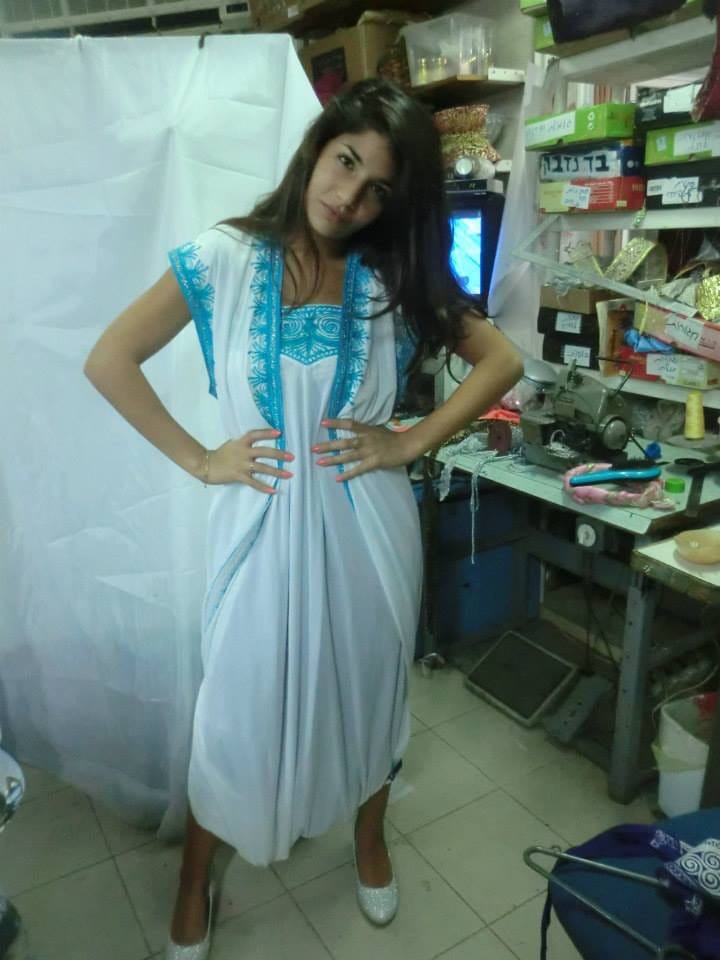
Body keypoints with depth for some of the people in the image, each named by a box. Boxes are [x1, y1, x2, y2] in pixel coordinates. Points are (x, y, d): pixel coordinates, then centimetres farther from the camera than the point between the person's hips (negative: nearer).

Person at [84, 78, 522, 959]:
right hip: (261, 521, -1)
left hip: (365, 523, 2)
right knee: (236, 704, 12)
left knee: (368, 690, 19)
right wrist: (199, 459, -9)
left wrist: (411, 442, -8)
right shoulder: (224, 258, -4)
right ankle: (194, 881, 40)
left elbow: (501, 360, 2)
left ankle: (369, 842, 49)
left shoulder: (395, 277, 0)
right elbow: (109, 360, -4)